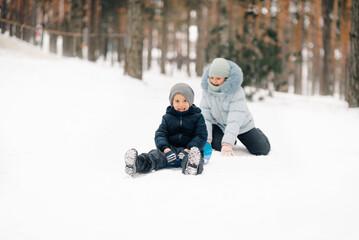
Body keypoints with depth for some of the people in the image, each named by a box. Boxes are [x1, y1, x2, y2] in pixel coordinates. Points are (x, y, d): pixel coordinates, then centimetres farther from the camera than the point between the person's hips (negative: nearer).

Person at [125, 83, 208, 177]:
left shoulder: (197, 117, 6)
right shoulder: (167, 118, 13)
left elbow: (201, 136, -3)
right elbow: (160, 135, 5)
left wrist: (188, 150, -20)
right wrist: (166, 149, -18)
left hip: (189, 148, -2)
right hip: (170, 148, 3)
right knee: (156, 155, -28)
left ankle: (191, 166, -75)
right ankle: (137, 164, -57)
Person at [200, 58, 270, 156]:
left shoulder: (237, 92, -31)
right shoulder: (207, 89, -16)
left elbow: (234, 120, -38)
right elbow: (205, 116, -15)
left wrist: (227, 144, -47)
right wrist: (207, 139, -25)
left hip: (241, 127, -3)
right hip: (219, 125, 3)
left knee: (262, 150, -6)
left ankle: (257, 134, 31)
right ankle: (232, 140, 17)